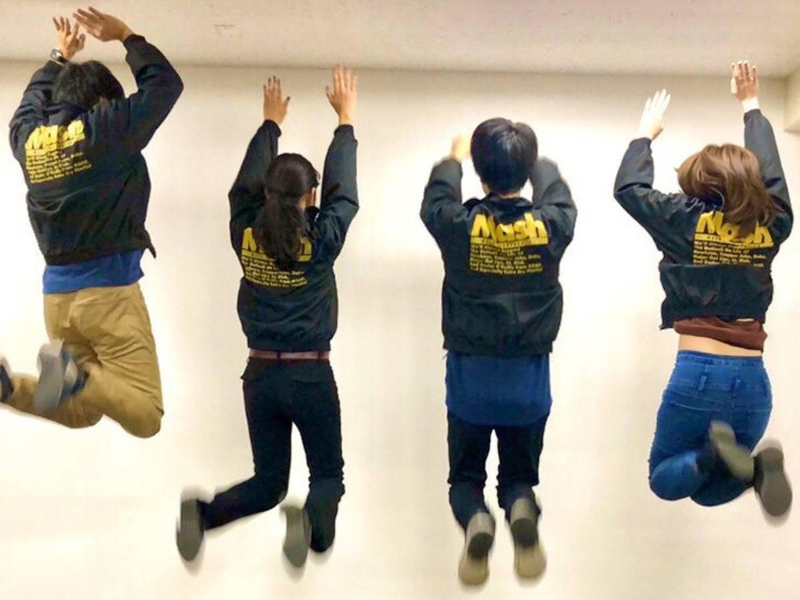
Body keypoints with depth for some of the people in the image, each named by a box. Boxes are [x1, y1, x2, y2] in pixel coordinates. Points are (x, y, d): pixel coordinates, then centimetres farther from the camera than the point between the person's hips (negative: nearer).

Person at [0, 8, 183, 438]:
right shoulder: (106, 128, -5)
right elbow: (165, 83, 7)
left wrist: (60, 58, 45)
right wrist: (126, 37, 18)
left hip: (56, 293, 6)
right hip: (109, 289, -6)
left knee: (82, 411, 19)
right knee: (145, 415, -4)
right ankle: (74, 375, -31)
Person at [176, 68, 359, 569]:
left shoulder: (246, 237, -3)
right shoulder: (320, 241, -10)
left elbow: (244, 186, 11)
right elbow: (344, 192, 1)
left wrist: (272, 123, 21)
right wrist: (346, 120, 9)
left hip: (261, 375, 3)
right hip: (311, 376, -3)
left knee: (268, 480, 15)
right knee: (328, 471, 12)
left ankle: (204, 513, -13)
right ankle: (314, 521, -22)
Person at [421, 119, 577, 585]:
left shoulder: (458, 225, -12)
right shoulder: (551, 226, -9)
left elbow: (435, 199, 12)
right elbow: (559, 197, 16)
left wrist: (454, 158, 32)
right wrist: (538, 161, 35)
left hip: (470, 377, -1)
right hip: (528, 378, 1)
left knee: (465, 475, 16)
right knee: (519, 474, 17)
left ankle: (476, 520, -17)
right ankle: (522, 509, -18)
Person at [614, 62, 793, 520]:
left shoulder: (687, 219, -3)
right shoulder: (772, 224, 7)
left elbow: (628, 189, 13)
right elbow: (771, 173, 25)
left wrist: (647, 134, 28)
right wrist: (752, 107, 39)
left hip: (699, 373, -4)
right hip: (753, 380, 4)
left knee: (665, 478, 16)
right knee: (709, 491, 19)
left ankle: (714, 457, -18)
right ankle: (753, 467, -16)